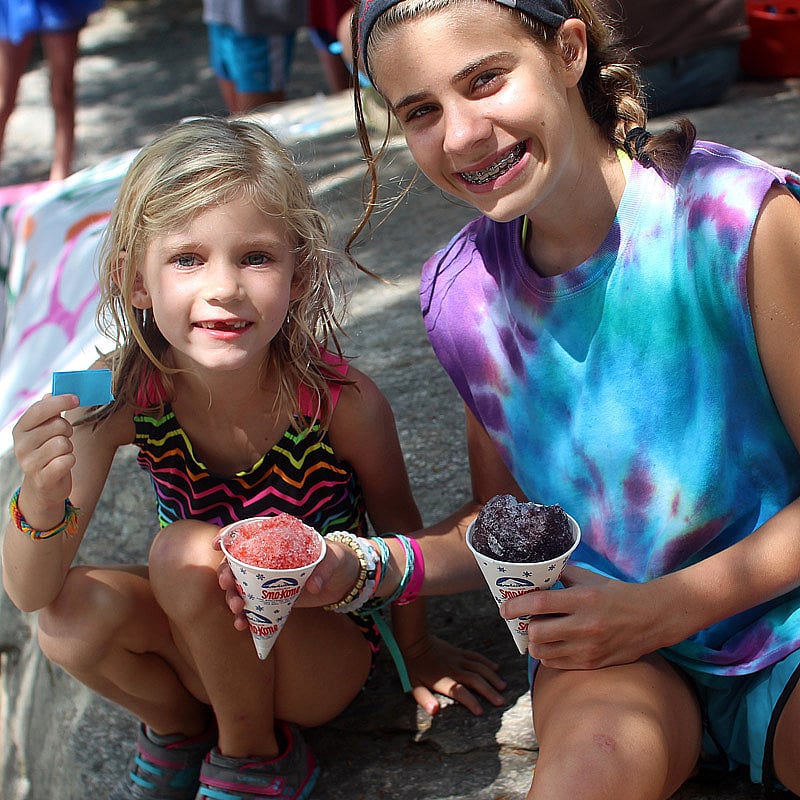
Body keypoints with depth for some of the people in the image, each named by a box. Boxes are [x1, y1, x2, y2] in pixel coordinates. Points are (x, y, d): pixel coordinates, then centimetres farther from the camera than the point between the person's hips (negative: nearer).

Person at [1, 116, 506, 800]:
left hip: (326, 659, -3)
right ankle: (178, 725, 8)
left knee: (188, 552, -30)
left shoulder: (343, 402, -27)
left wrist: (417, 650, 9)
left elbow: (397, 523, -7)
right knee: (73, 613, -26)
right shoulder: (120, 396, -21)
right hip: (208, 645, 3)